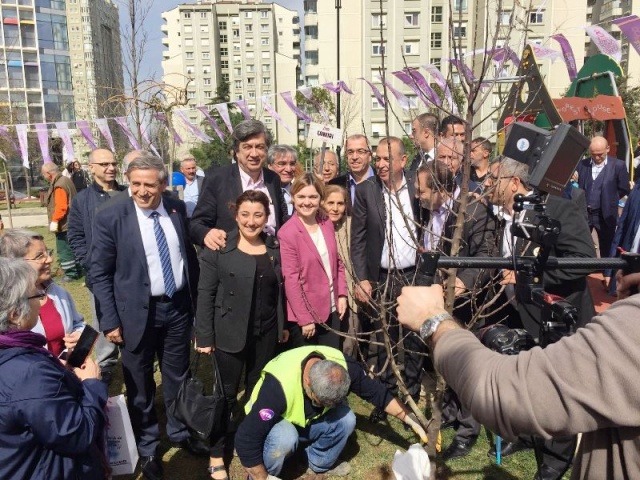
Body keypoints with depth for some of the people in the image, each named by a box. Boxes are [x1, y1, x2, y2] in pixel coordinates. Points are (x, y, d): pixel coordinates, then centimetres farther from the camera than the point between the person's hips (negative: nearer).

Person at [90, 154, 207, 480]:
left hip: (178, 306, 3)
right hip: (137, 312, -3)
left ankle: (180, 433, 42)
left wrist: (196, 299, 9)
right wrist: (110, 320, -12)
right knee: (140, 385, 13)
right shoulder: (110, 217, -13)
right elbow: (99, 273, -9)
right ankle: (147, 447, 35)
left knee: (177, 377, 19)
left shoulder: (177, 208, -2)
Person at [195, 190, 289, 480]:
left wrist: (283, 325, 10)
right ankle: (216, 453, 28)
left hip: (266, 334, 4)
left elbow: (280, 290, 9)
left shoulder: (275, 249, 4)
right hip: (230, 333, -4)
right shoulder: (218, 249, -10)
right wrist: (204, 335, -12)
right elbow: (205, 294, -10)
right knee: (226, 393, 9)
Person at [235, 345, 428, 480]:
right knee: (285, 438, -38)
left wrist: (411, 420, -17)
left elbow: (376, 392, -13)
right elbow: (246, 438, -36)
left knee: (346, 419, -22)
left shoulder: (343, 367, -26)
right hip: (278, 424, -4)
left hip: (308, 421, 5)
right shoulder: (279, 385, -41)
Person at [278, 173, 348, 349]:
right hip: (305, 313, -5)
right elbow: (291, 279, -18)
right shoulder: (287, 233, -17)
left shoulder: (327, 224, 3)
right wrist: (304, 318, -16)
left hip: (331, 309, 6)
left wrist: (342, 294, 2)